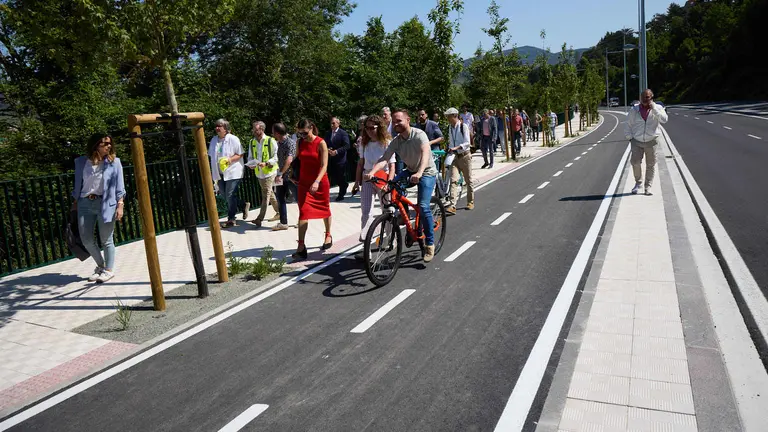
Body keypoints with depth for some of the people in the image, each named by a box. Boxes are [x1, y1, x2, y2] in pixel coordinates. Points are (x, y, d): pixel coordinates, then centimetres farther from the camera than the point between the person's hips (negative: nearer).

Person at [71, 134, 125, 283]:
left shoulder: (114, 162, 0)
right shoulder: (81, 162, 6)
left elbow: (119, 186, 0)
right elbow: (77, 185, 14)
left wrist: (120, 205, -7)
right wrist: (74, 203, 14)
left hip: (106, 203, -3)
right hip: (85, 203, 3)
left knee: (106, 240, 2)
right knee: (86, 239, 7)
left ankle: (108, 270, 17)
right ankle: (100, 266, 29)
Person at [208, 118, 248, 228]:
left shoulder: (233, 139, -7)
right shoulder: (214, 140, 12)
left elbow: (240, 154, -8)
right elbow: (212, 157, 18)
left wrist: (230, 159, -24)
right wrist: (212, 172, 16)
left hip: (232, 172, -7)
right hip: (219, 174, 7)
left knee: (230, 196, -5)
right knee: (225, 195, 10)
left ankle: (231, 220, 6)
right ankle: (243, 205, 31)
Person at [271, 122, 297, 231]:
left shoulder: (290, 143, -16)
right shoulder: (279, 143, 8)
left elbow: (289, 160, -25)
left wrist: (281, 173, -26)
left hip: (291, 176, -8)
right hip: (282, 176, 8)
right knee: (280, 199, 9)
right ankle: (283, 223, 16)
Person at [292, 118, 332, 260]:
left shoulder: (321, 143, -12)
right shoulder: (300, 142, 1)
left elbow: (324, 165, -18)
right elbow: (295, 159, 8)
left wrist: (317, 182, -29)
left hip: (320, 182, -3)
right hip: (304, 183, 3)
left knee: (324, 209, 15)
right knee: (303, 212, -7)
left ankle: (328, 235, 39)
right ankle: (301, 247, -8)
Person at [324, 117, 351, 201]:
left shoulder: (343, 133, -6)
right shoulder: (328, 133, 11)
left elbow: (347, 146, -13)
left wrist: (336, 151, -20)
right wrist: (327, 150, -7)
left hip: (340, 159, -5)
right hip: (331, 159, 5)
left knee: (341, 178, 1)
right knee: (333, 176, 9)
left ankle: (341, 195, 14)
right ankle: (344, 185, 36)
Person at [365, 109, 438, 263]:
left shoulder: (419, 134, -22)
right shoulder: (396, 141, -7)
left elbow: (425, 153, -39)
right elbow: (384, 159, -19)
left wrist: (419, 173, -57)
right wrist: (371, 172, -39)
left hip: (427, 172, -6)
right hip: (410, 171, 6)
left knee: (423, 206, -20)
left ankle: (430, 244, -7)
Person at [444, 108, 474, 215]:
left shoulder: (463, 126, -9)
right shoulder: (450, 128, 8)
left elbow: (467, 143, -16)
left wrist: (455, 148, -27)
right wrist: (450, 150, 2)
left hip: (465, 156, -4)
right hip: (455, 157, 4)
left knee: (468, 180, 7)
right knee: (453, 180, -9)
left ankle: (470, 202, 24)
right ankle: (452, 205, -17)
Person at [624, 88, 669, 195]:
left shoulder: (657, 108, 4)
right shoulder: (634, 110, 6)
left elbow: (664, 119, -13)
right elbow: (628, 124, 12)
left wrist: (654, 108, -17)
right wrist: (629, 137, 3)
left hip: (651, 141, 0)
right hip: (637, 141, 0)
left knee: (651, 164, 2)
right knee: (635, 162, -12)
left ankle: (648, 187, 13)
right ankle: (638, 182, 13)